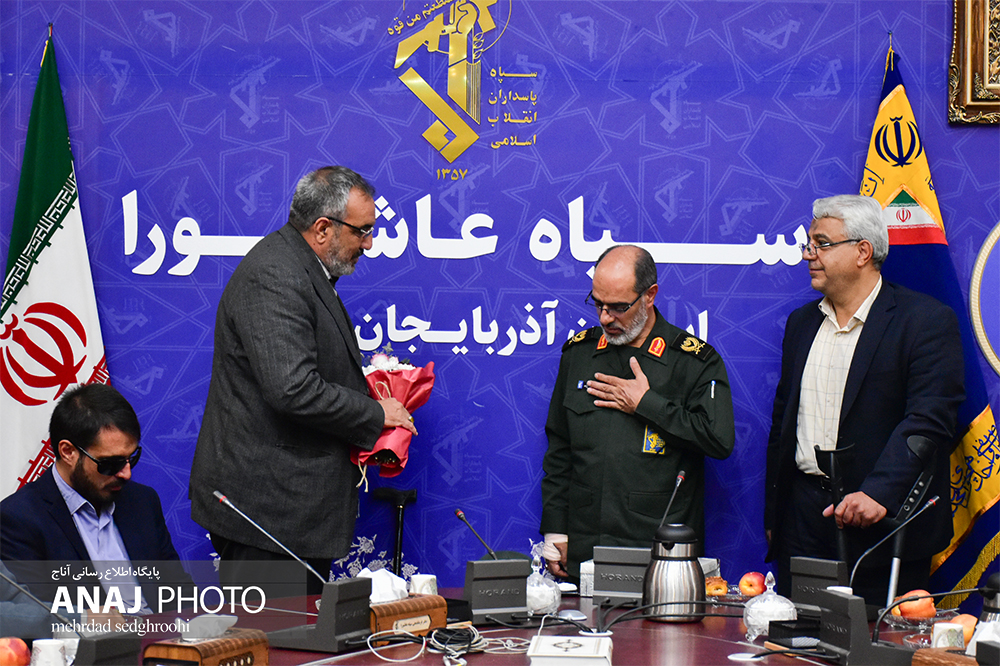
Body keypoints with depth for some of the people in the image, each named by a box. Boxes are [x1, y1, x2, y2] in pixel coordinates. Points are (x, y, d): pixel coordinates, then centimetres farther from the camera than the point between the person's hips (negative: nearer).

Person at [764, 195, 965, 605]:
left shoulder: (926, 321, -6)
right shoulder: (801, 323, 15)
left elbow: (928, 419, -16)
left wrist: (880, 493, -28)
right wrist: (772, 517, 15)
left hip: (884, 521, -5)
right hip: (804, 514, 5)